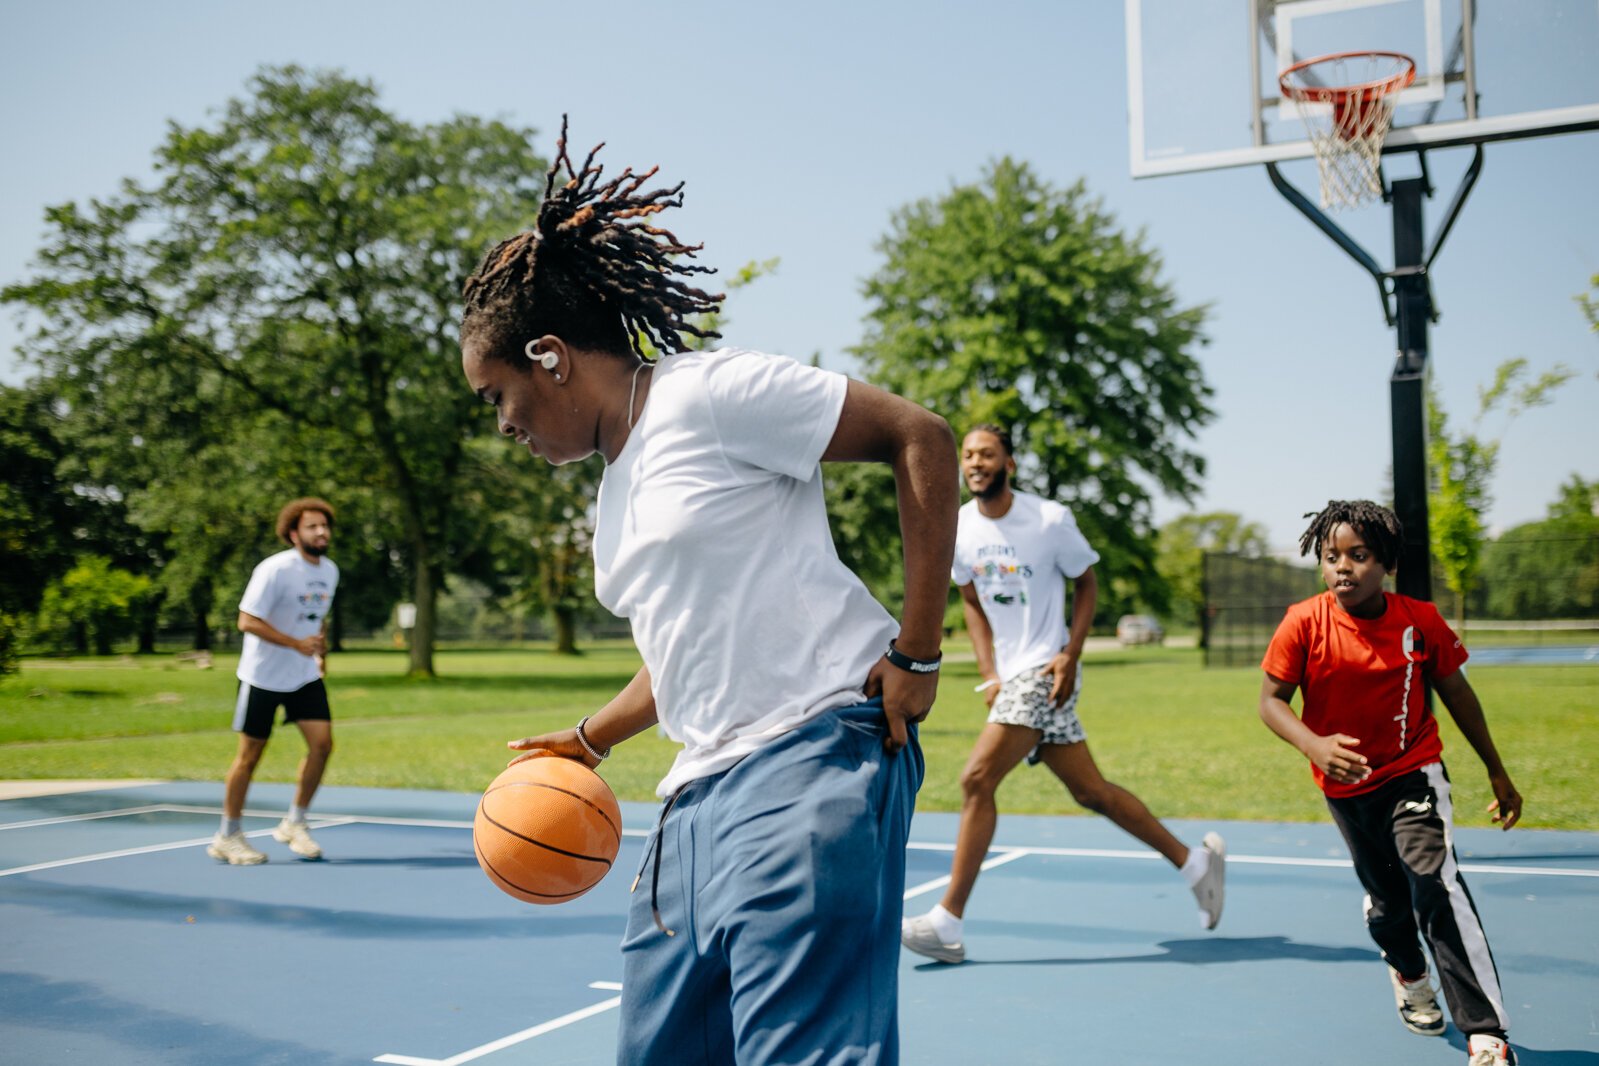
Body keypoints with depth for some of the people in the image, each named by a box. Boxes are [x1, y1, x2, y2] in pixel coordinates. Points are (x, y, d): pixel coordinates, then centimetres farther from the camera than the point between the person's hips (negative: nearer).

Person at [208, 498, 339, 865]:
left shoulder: (330, 571, 4)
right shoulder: (275, 570, -19)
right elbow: (247, 621, -22)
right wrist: (297, 643, -26)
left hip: (305, 676, 6)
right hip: (262, 676, -6)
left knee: (322, 743, -7)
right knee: (250, 753, 2)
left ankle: (293, 824, 11)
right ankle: (227, 837, 16)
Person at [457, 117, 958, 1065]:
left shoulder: (710, 392, -7)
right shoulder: (616, 487, 21)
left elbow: (921, 437, -11)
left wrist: (917, 649, -14)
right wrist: (592, 738, 22)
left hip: (813, 750, -9)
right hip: (703, 788, 9)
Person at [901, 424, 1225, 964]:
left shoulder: (1050, 520, -10)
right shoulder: (959, 528, 4)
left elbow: (1087, 583, 2)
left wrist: (1070, 653, -11)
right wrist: (990, 673, 5)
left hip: (1046, 672, -6)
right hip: (1012, 676, 6)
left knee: (977, 780, -16)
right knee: (1090, 790, 11)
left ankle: (948, 922, -8)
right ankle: (1194, 861, 29)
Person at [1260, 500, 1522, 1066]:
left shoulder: (1420, 620, -13)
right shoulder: (1304, 623, -16)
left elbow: (1456, 692, 1)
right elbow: (1271, 700, -11)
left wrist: (1497, 772, 9)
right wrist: (1315, 746, -31)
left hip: (1413, 774, -2)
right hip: (1346, 786, 2)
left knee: (1435, 883, -22)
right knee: (1386, 899, 17)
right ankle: (1408, 974, 52)